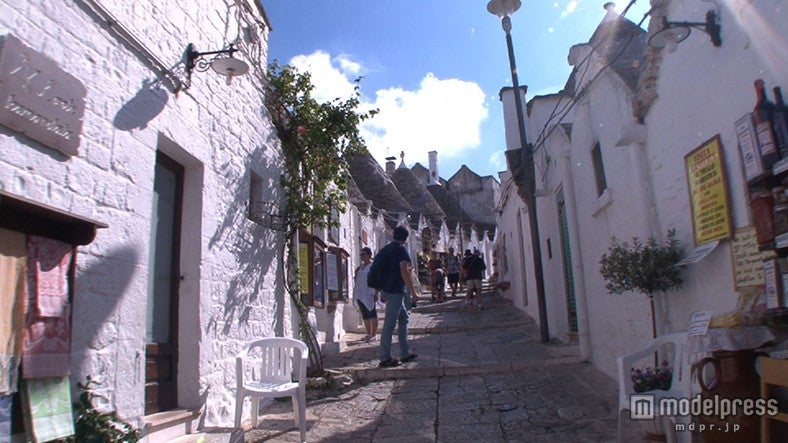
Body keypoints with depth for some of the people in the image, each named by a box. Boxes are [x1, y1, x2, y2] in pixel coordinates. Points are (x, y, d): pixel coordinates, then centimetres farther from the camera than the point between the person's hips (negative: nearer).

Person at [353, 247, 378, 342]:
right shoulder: (360, 267, 17)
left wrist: (376, 294, -14)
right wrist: (355, 291, 13)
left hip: (369, 293, -7)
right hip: (360, 294, 7)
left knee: (371, 314, -5)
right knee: (365, 315, 9)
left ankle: (373, 334, -2)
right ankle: (368, 334, 16)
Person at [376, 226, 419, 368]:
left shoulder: (386, 248, 14)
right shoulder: (401, 249, -10)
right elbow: (404, 272, -19)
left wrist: (380, 291, 23)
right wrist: (413, 290, -13)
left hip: (387, 290, 9)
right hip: (395, 291, -9)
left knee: (403, 318, 16)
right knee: (389, 324, -6)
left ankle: (405, 353, 20)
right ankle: (385, 358, -2)